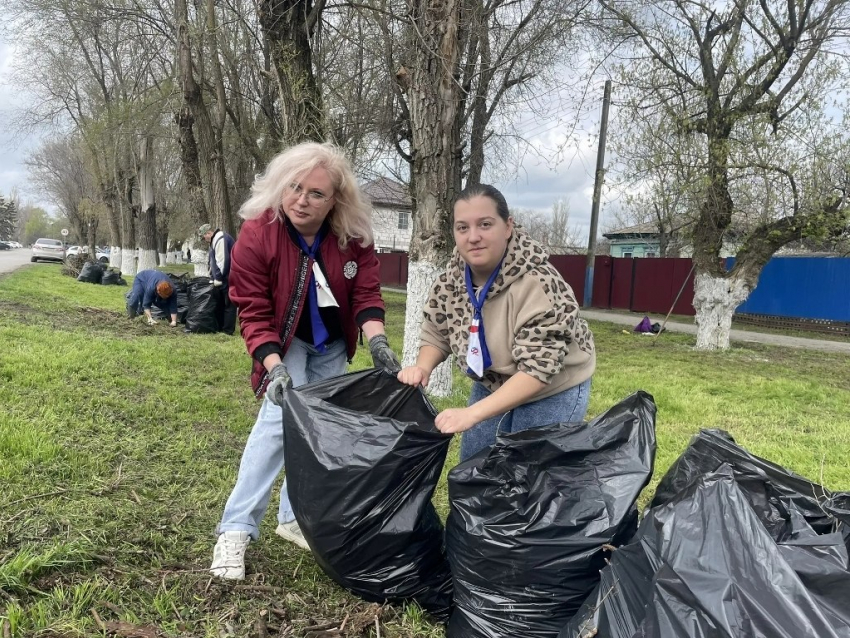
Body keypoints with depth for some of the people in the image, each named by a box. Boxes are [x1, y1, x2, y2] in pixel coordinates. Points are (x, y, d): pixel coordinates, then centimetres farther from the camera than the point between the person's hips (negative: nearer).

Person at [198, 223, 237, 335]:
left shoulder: (220, 239, -16)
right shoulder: (214, 240, 19)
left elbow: (222, 261, -22)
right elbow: (214, 261, 23)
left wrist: (218, 278, -17)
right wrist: (212, 277, 16)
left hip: (228, 278, -11)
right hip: (222, 279, 11)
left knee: (228, 304, -5)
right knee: (219, 303, 15)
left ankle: (228, 330, -1)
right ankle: (220, 327, 23)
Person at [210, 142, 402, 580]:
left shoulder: (354, 236, -19)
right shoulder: (256, 234, -26)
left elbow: (366, 293, -14)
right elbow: (253, 312, -24)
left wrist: (376, 341, -31)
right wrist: (274, 366, -36)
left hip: (333, 345, 4)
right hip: (286, 340, -4)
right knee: (281, 417, -20)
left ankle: (294, 517, 27)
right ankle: (236, 529, -10)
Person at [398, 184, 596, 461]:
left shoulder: (537, 282, -32)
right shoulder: (451, 279, -13)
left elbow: (538, 369, -34)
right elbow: (436, 334, 0)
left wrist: (472, 413, -41)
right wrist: (423, 367, -22)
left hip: (552, 391, -5)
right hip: (493, 385, 6)